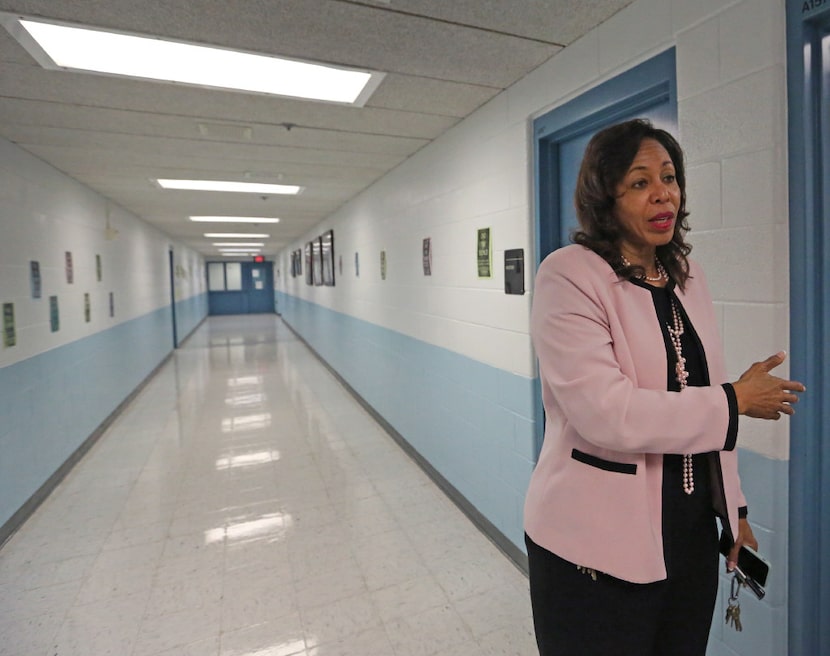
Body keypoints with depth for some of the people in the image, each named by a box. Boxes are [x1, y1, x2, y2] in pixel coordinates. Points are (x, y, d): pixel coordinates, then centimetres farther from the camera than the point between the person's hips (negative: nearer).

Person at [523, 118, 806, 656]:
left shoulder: (687, 274, 7)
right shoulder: (569, 276, -16)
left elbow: (702, 400, 11)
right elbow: (605, 412, -25)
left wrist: (732, 505, 13)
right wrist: (736, 402, -13)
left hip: (692, 531, 7)